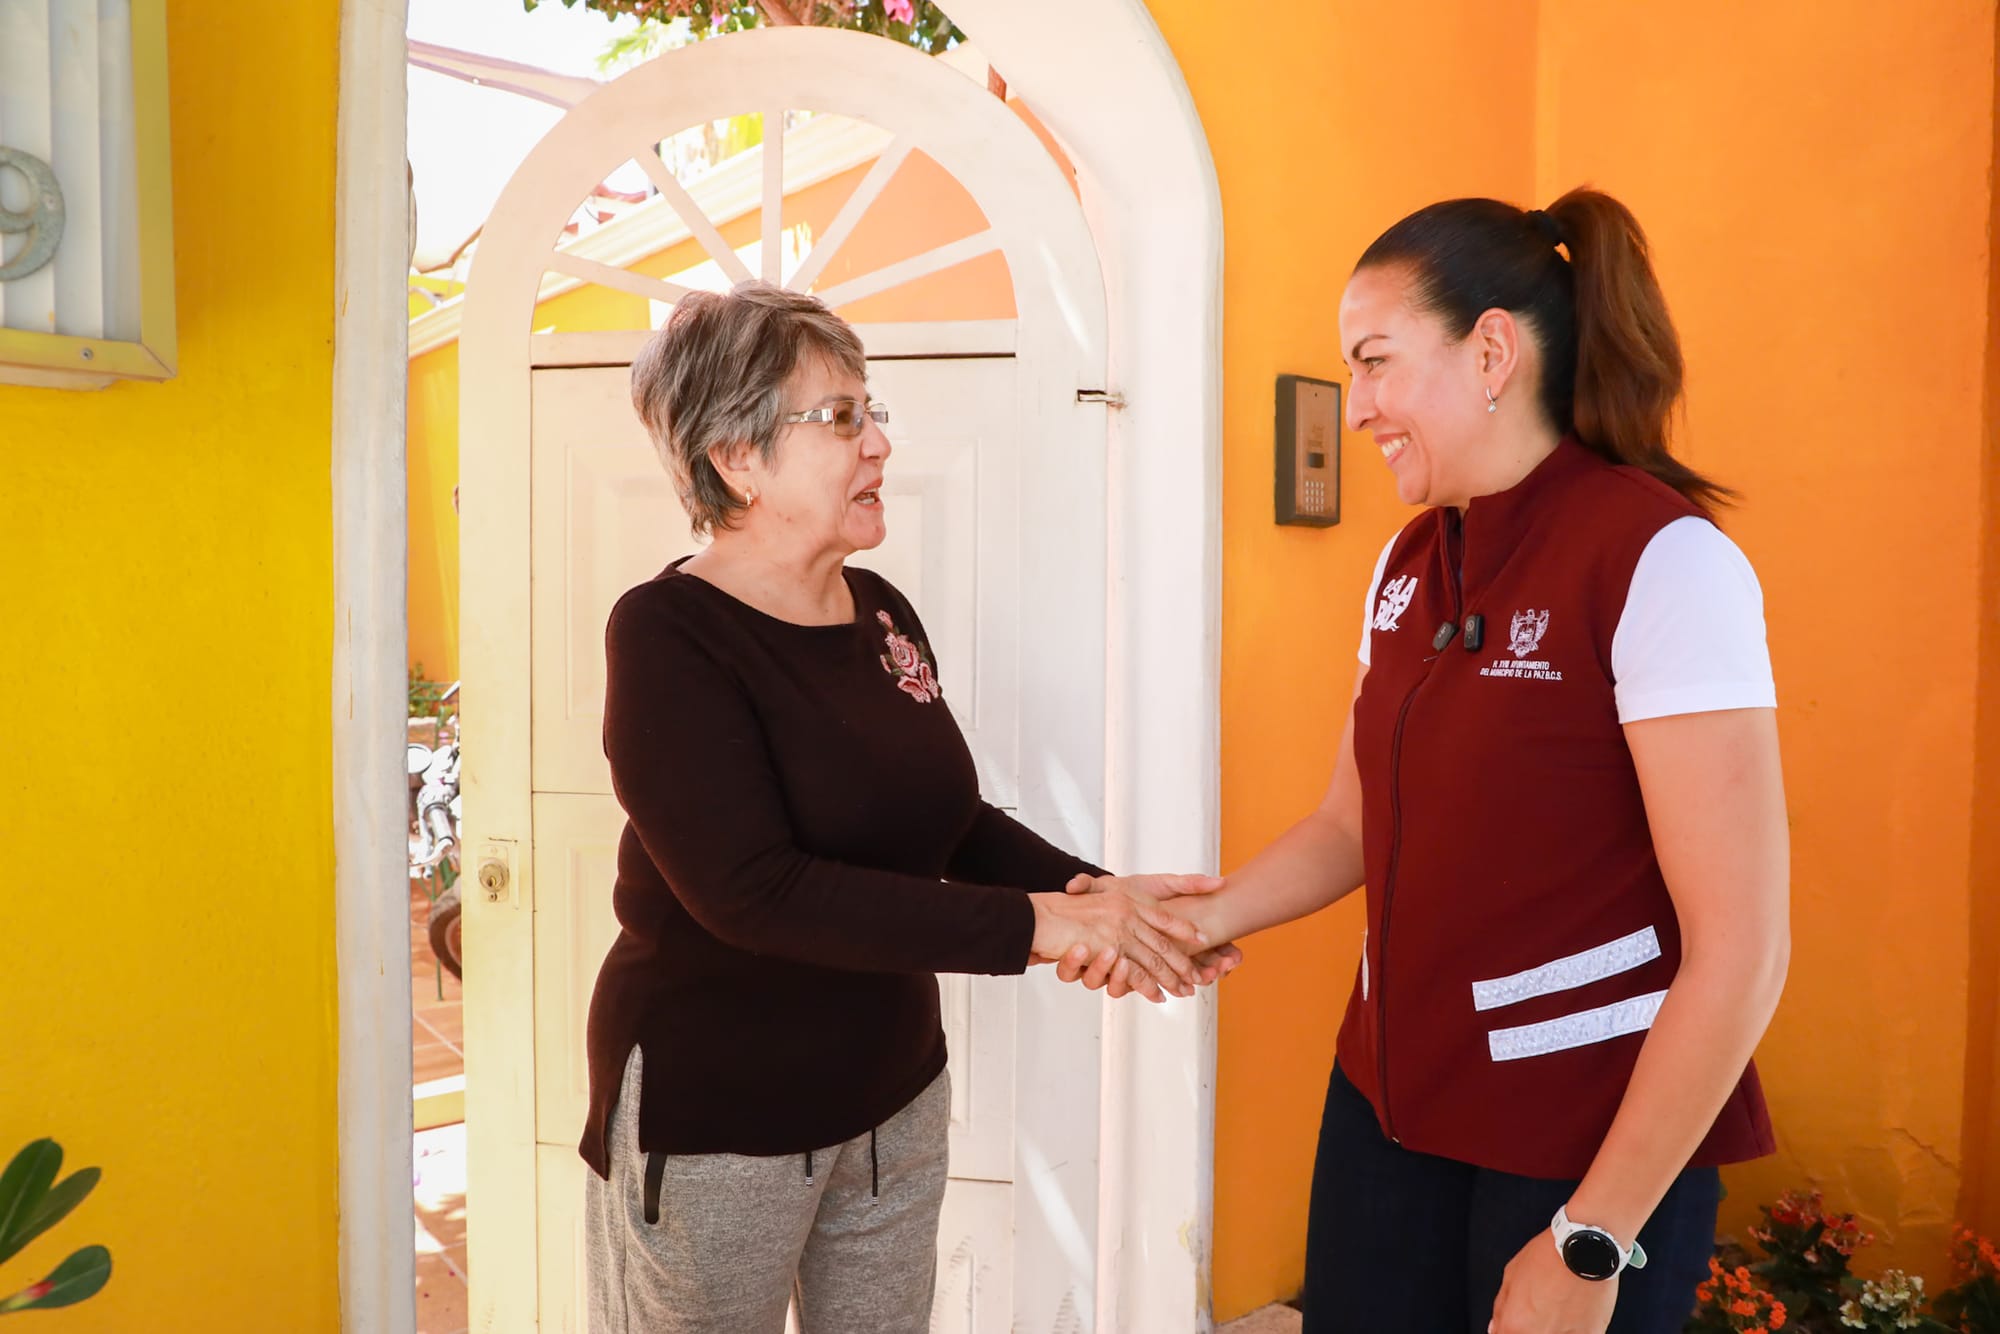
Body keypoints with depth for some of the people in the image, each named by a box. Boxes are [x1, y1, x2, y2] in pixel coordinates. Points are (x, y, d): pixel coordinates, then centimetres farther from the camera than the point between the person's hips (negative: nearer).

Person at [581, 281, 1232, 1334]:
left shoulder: (880, 614, 2)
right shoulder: (667, 633, -18)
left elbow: (951, 819, 8)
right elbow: (753, 891, -28)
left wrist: (1099, 897, -10)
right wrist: (1035, 926, -29)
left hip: (893, 1091, 6)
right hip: (713, 1118, -6)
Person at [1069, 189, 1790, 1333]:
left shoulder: (1661, 557, -17)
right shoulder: (1409, 566, 5)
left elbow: (1742, 949, -18)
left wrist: (1593, 1242, -16)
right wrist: (1208, 916, -4)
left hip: (1593, 1142, -6)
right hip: (1392, 1100, 6)